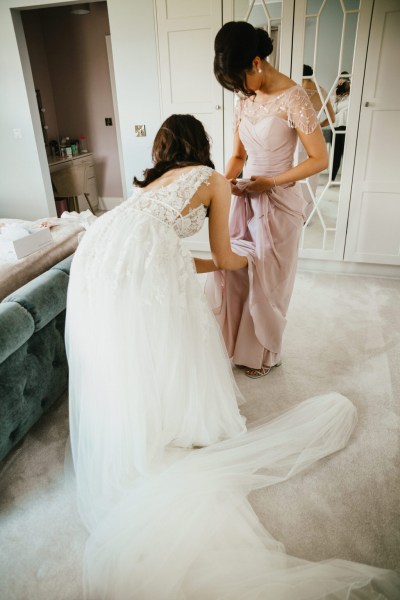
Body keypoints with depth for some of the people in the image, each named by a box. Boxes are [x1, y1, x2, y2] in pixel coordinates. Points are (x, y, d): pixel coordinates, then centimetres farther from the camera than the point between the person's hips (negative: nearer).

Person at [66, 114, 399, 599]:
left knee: (118, 366, 17)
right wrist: (247, 260, 43)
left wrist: (219, 263, 52)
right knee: (165, 360, 7)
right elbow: (224, 257, 20)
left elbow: (173, 258, 39)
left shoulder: (152, 182, 35)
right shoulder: (214, 179, 17)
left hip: (95, 252, 8)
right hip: (142, 259, -7)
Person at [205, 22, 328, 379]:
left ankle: (265, 354, 28)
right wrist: (225, 183, -7)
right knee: (229, 271, 10)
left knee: (266, 282, 5)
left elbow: (319, 160, -14)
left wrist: (269, 182, -18)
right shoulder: (246, 100, 6)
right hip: (245, 199, 7)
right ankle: (231, 342, 32)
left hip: (278, 202, -6)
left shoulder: (292, 98, -15)